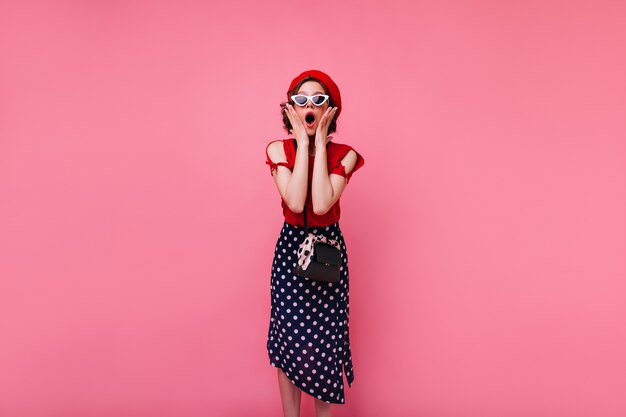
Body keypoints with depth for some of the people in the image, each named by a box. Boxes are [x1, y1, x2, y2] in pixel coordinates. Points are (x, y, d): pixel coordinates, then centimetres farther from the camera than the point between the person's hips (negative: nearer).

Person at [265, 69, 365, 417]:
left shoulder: (344, 154, -8)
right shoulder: (279, 150, -7)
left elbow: (321, 204, -25)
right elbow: (296, 202, -23)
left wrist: (320, 143, -21)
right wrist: (303, 142, -20)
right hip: (291, 248, 0)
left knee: (324, 337, 6)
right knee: (289, 338, 3)